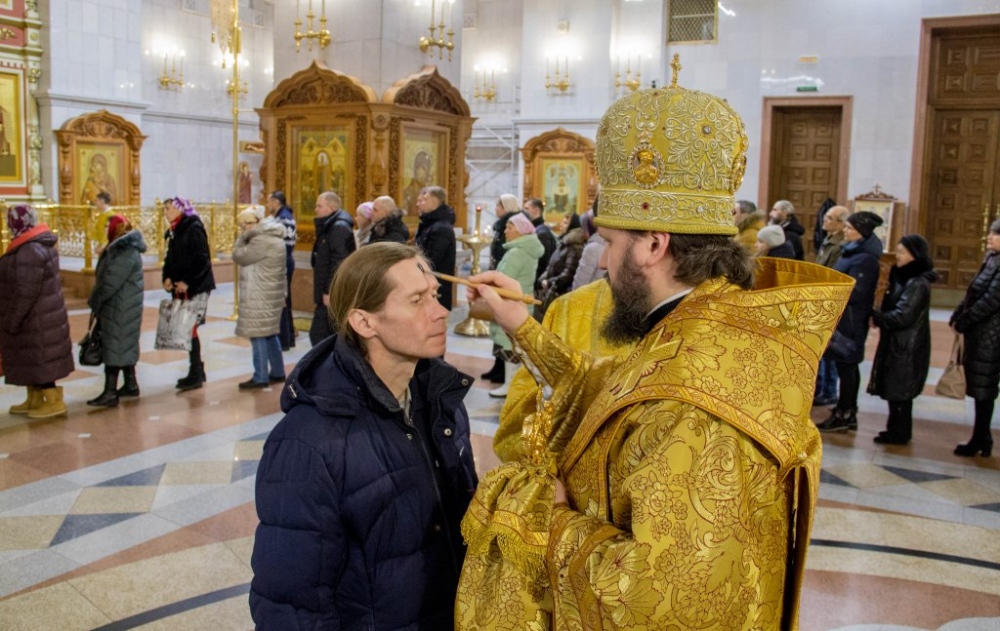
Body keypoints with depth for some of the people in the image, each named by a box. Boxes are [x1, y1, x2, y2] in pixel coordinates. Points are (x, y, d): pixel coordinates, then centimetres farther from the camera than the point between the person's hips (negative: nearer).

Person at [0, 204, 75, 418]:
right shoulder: (41, 244, 7)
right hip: (41, 316, 10)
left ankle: (54, 401, 7)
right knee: (31, 360, 17)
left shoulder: (29, 252, -24)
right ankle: (34, 400, 27)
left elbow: (25, 293, -24)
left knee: (38, 361, 0)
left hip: (35, 320, -10)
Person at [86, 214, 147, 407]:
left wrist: (94, 301, -10)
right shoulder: (123, 249, 12)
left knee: (114, 347, -7)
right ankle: (130, 385, 25)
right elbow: (106, 278, 16)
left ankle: (110, 393, -4)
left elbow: (109, 283, -23)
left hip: (120, 308, -10)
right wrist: (97, 301, 11)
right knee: (124, 345, 16)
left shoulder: (125, 254, -21)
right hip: (121, 307, 10)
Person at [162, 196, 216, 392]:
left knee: (190, 329, -8)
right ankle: (197, 371, 20)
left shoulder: (194, 229, -11)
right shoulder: (174, 231, 15)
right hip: (181, 288, 8)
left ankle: (195, 375, -2)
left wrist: (188, 282, -19)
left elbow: (202, 260, -17)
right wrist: (167, 277, 1)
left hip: (196, 288, -8)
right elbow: (170, 258, 18)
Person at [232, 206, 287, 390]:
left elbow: (238, 257, -12)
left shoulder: (261, 240, -19)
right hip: (271, 293, 10)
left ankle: (260, 377, -2)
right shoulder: (273, 236, 14)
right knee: (270, 333, 16)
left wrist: (242, 237, -4)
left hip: (260, 296, -10)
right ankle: (277, 372, 22)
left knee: (258, 334, -5)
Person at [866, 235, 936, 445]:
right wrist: (879, 316, -3)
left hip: (906, 348, -9)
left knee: (899, 391, 1)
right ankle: (897, 430, 25)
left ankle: (899, 433, 12)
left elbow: (902, 316, -22)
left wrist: (876, 318, -9)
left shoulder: (917, 284, -19)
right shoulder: (904, 278, 11)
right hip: (897, 343, 9)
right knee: (894, 390, 15)